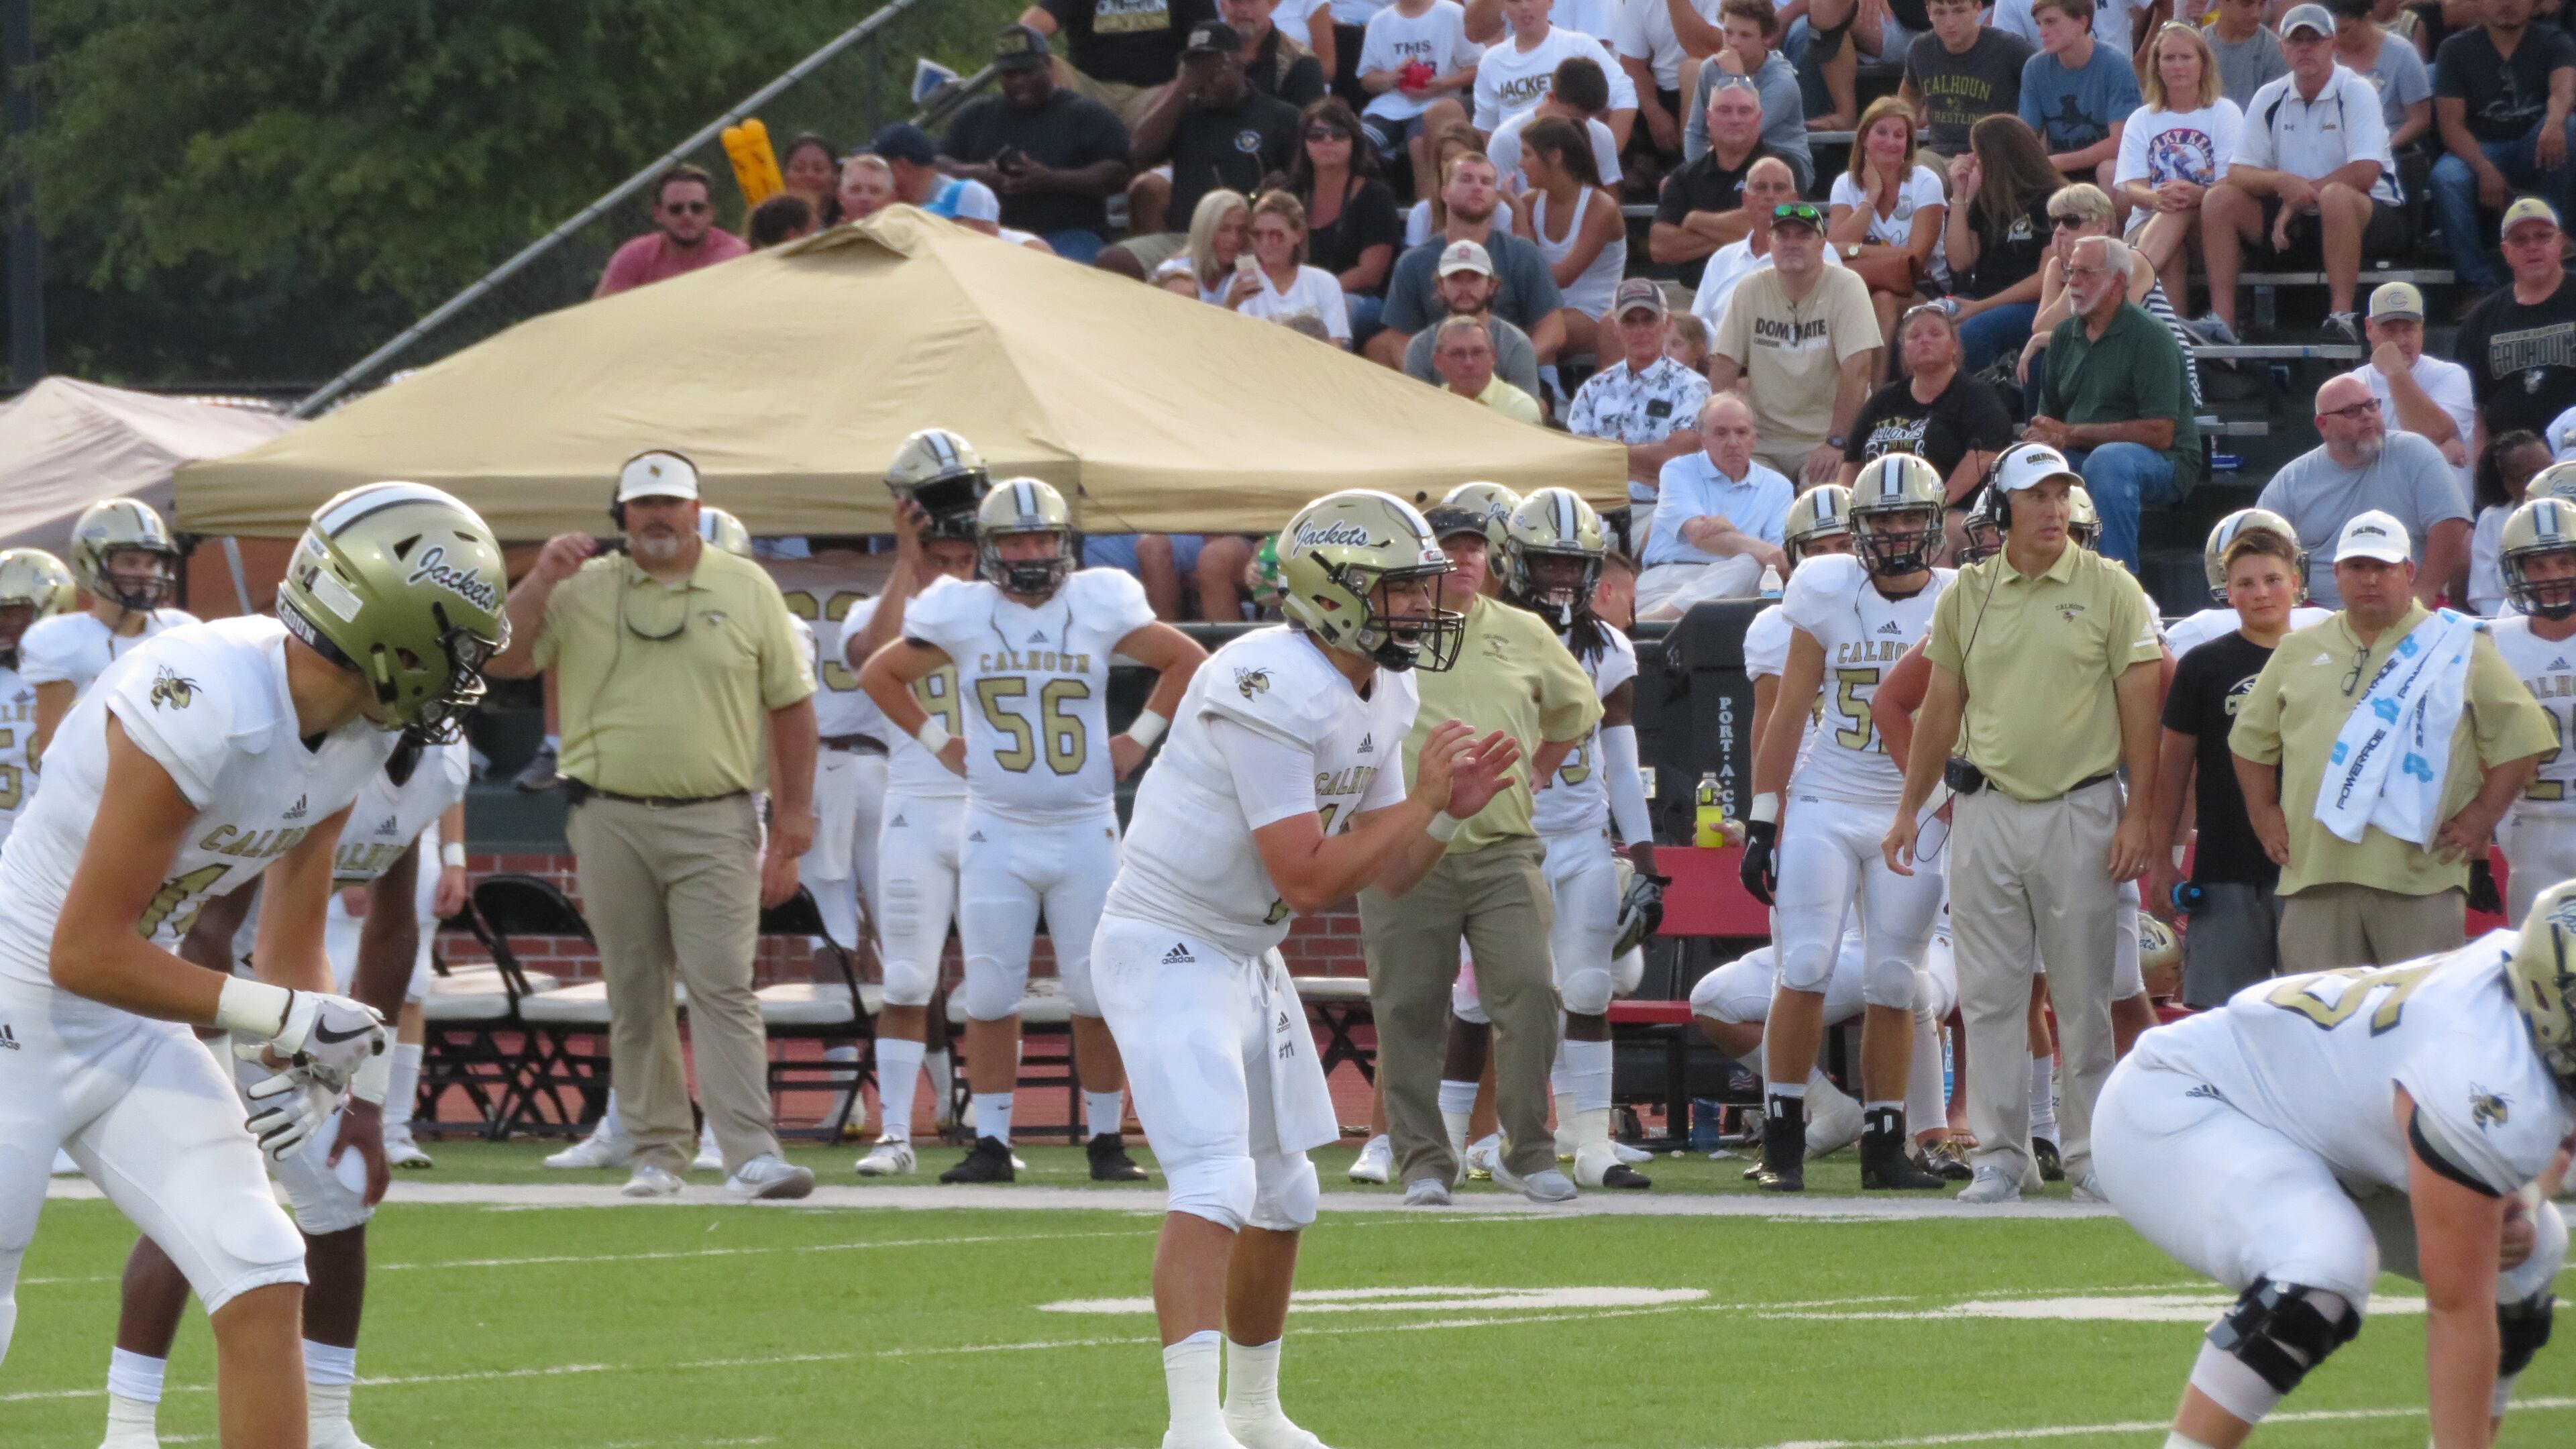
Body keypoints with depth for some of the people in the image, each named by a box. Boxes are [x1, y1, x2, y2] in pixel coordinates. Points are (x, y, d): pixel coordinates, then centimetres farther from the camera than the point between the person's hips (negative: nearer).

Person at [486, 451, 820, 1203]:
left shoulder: (747, 590, 8)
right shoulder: (582, 591, 7)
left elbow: (790, 708, 9)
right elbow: (504, 660, -1)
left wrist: (792, 822, 3)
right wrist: (541, 582, -15)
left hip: (713, 823, -1)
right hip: (611, 822, 1)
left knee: (722, 990, -10)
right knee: (634, 995, 6)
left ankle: (752, 1155, -16)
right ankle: (658, 1153, 13)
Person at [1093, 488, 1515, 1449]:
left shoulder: (1381, 697, 5)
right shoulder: (1273, 692, -25)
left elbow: (1391, 876, 10)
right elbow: (1307, 881, -26)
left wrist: (1450, 813, -9)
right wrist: (1421, 800, -20)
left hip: (1247, 959, 10)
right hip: (1167, 947, -10)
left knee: (1283, 1195, 19)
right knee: (1215, 1184, -23)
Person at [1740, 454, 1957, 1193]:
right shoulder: (1828, 594, 0)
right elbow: (1789, 714, 5)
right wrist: (1761, 819, 2)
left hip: (1914, 817, 0)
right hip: (1825, 805, 0)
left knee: (1893, 985, 2)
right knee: (1805, 969, -10)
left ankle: (1885, 1144, 10)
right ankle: (1783, 1139, -6)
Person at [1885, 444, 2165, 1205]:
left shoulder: (2109, 590, -1)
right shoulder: (1967, 595, 8)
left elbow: (2140, 706, -2)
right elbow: (1940, 708, 15)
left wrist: (2137, 814, -8)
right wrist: (1910, 809, 15)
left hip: (2081, 810, -3)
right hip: (1987, 811, 3)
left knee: (2083, 998, 1)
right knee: (1990, 996, 2)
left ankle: (2089, 1153, 8)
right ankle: (2000, 1155, 7)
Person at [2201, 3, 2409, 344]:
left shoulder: (2356, 93, -9)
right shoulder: (2269, 99, 5)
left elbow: (2365, 174, -20)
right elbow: (2239, 173, 0)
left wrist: (2299, 195, -15)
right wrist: (2282, 182, -22)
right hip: (2293, 217, 6)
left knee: (2335, 196, -39)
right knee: (2219, 198, -11)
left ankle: (2341, 316, -39)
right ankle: (2221, 319, -19)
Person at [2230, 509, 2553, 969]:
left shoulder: (2457, 648, 5)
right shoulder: (2299, 651, 16)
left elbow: (2520, 737, 4)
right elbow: (2252, 738, 25)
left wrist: (2481, 818, -3)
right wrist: (2264, 814, 14)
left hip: (2419, 875, -3)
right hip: (2316, 875, 3)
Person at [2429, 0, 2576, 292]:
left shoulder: (2552, 43, 4)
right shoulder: (2457, 50, 3)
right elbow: (2451, 122, -7)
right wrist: (2484, 169, -26)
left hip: (2532, 152, 0)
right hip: (2478, 150, 0)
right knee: (2446, 179, -34)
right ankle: (2483, 286, -33)